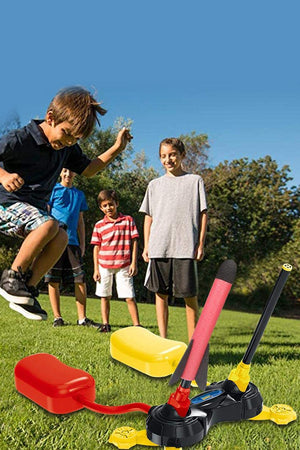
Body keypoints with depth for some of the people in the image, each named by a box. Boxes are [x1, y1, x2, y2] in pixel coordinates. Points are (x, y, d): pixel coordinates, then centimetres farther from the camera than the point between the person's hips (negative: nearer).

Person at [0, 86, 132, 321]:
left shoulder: (67, 148, 6)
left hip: (35, 208, 7)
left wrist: (116, 149, 7)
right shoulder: (21, 139, -17)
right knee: (49, 224, -32)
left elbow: (88, 169, 17)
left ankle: (28, 288, -6)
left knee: (61, 237, -17)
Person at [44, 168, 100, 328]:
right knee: (53, 281, 1)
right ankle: (57, 317, 12)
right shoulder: (53, 190, 6)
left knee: (81, 279, -2)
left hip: (72, 241, 3)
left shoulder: (79, 194, 18)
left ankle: (82, 318, 4)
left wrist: (82, 243, 15)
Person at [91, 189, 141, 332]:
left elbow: (134, 242, 3)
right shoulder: (99, 225, 5)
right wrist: (96, 269, 3)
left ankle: (137, 325, 6)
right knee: (105, 296, 10)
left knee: (130, 297, -2)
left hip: (124, 266, -2)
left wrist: (134, 263, -3)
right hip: (104, 266, 2)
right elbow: (96, 247, 8)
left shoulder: (128, 220, 3)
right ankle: (105, 324, 22)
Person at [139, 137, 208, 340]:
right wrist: (146, 246, 8)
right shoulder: (155, 184, 15)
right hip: (158, 247, 3)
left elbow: (203, 213, 5)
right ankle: (163, 339, 13)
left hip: (185, 247, -3)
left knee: (190, 295, -1)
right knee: (161, 293, 5)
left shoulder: (195, 181, 8)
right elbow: (149, 217, 16)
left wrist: (201, 244, -3)